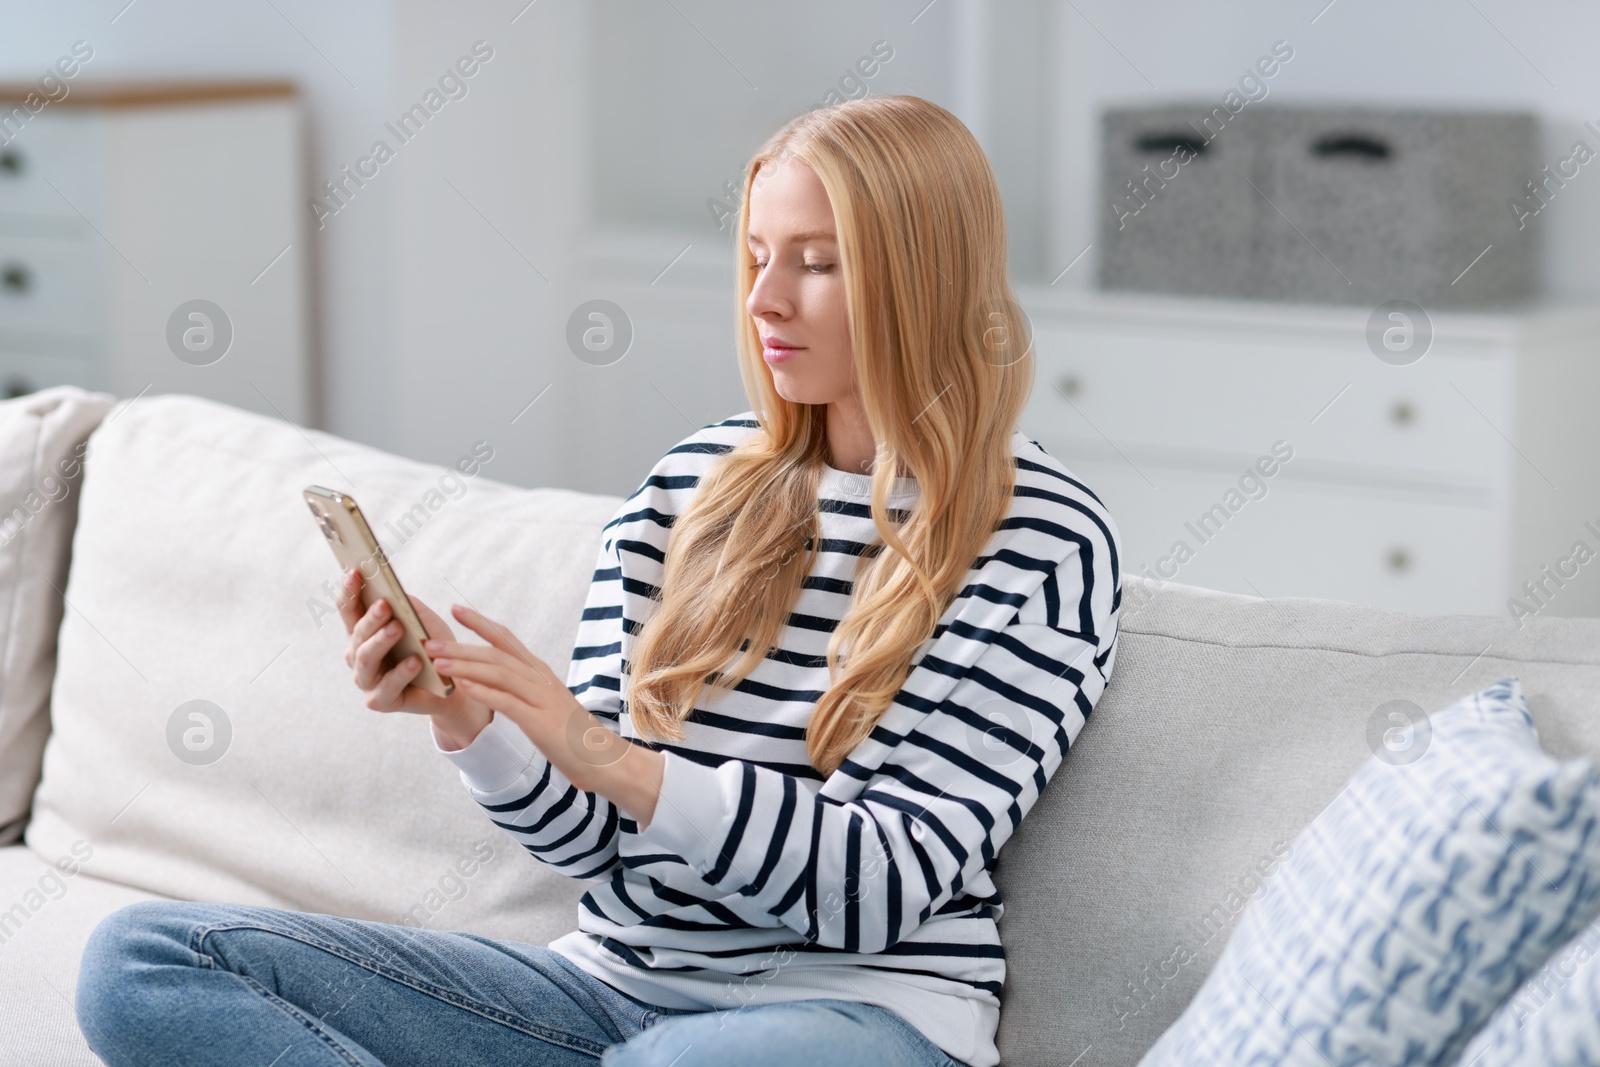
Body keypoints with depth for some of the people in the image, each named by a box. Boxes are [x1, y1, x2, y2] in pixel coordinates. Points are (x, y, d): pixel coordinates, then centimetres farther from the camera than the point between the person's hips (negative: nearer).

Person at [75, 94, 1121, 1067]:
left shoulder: (1046, 542, -6)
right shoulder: (693, 487, 9)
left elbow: (884, 887, -12)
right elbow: (597, 839, 9)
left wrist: (615, 761, -22)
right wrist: (468, 717, -11)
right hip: (618, 982, 6)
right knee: (142, 956, -8)